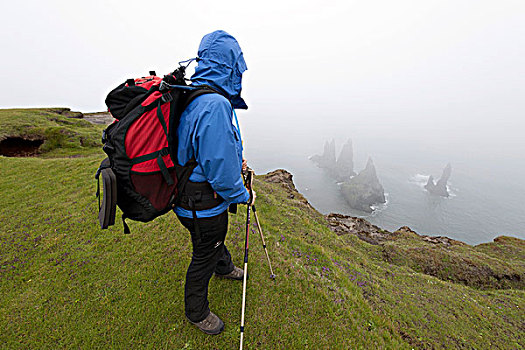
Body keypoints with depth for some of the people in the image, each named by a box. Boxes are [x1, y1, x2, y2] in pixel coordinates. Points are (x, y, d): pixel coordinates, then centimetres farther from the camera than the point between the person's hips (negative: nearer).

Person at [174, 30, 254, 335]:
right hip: (203, 203, -9)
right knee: (204, 255, 14)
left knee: (217, 234, 32)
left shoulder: (191, 97, 4)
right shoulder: (215, 105, -29)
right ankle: (196, 312, 44)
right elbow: (220, 170, -30)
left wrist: (234, 160, 13)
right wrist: (243, 195, -13)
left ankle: (225, 267, 63)